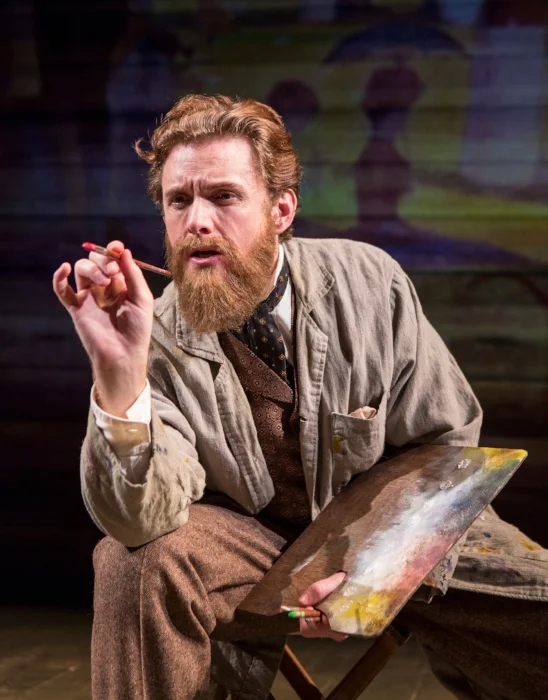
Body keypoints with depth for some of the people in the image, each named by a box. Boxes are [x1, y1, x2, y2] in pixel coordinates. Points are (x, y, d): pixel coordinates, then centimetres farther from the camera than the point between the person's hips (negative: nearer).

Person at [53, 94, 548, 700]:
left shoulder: (368, 283, -12)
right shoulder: (158, 342, -14)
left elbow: (445, 443, -4)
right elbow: (145, 521, -28)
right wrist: (117, 375, -44)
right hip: (248, 539, -1)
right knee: (130, 565, -31)